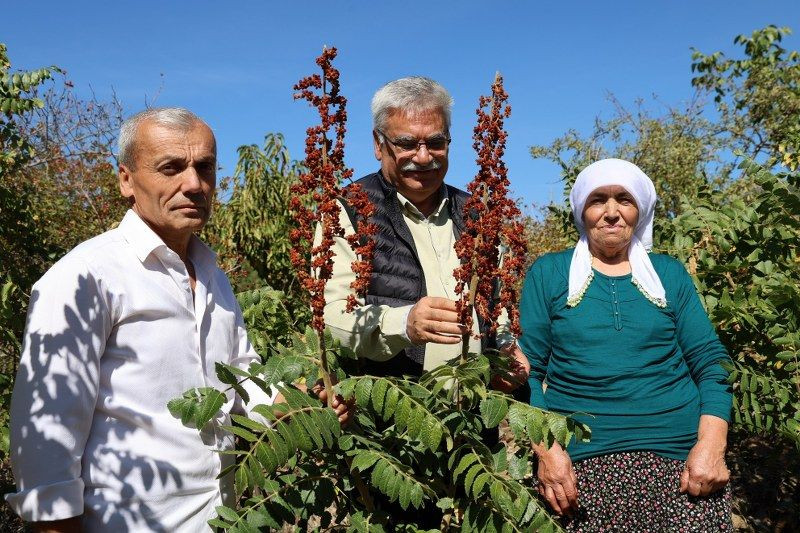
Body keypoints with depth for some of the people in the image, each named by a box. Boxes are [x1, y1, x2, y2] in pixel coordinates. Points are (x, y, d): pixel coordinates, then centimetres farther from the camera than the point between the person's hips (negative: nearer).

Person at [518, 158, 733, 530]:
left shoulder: (669, 273, 10)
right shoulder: (547, 273, 5)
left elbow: (710, 363, 6)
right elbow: (527, 370, 1)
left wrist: (711, 445, -8)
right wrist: (546, 448, -12)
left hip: (681, 459, 2)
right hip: (580, 464, -1)